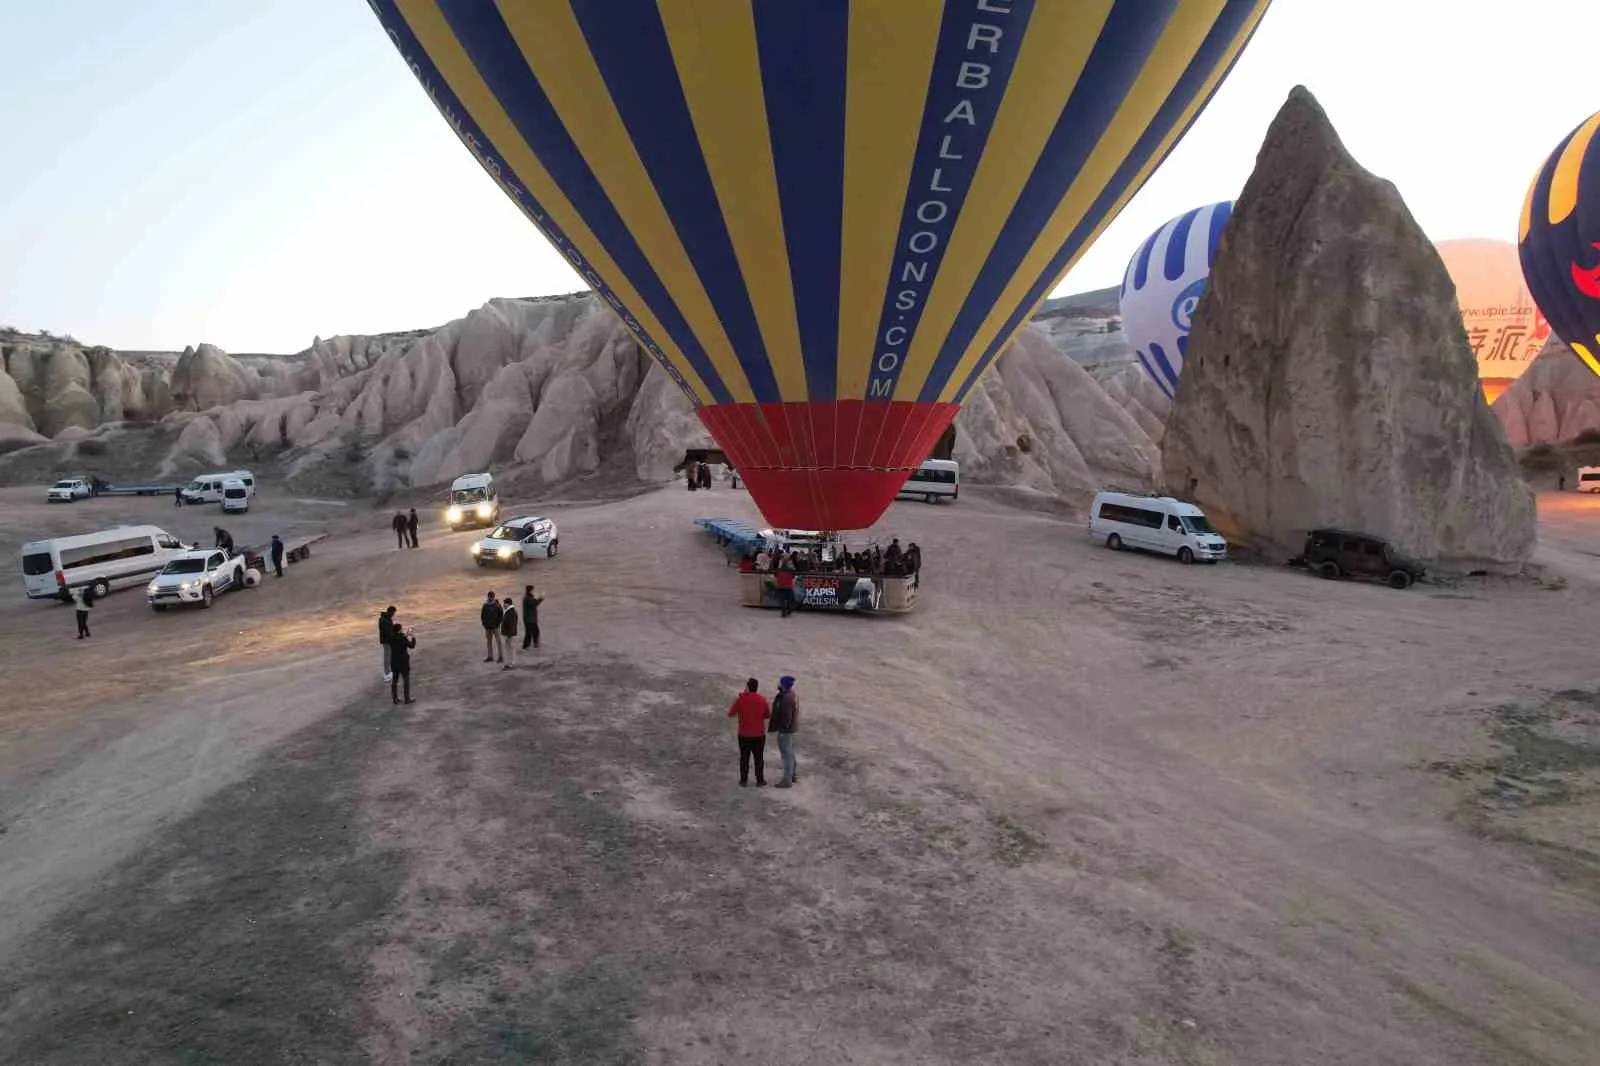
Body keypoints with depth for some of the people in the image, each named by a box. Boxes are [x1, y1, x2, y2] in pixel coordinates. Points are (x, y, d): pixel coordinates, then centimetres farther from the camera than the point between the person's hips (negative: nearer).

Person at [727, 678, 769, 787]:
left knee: (744, 758, 12)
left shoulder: (740, 700, -13)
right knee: (759, 758, 11)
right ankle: (760, 781, 15)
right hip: (759, 735, 0)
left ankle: (743, 781, 17)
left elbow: (730, 714, -2)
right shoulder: (762, 700, -10)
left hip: (744, 735, 0)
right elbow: (768, 715, 4)